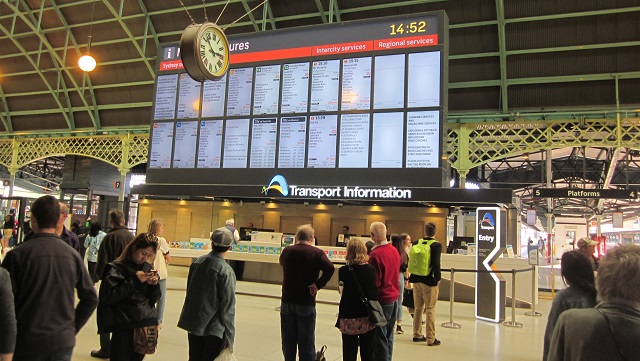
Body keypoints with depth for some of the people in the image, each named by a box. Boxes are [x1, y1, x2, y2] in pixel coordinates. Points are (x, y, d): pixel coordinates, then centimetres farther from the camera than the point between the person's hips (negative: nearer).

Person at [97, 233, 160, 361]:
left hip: (147, 324, 4)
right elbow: (108, 297, -13)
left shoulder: (148, 268, 8)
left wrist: (155, 284, -8)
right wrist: (134, 281, -16)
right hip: (124, 328, -4)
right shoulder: (116, 268, -4)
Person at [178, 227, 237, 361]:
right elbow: (228, 306, -17)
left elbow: (189, 291, 10)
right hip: (214, 329, -6)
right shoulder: (226, 271, -18)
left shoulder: (197, 262, -1)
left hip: (193, 324, 6)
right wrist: (229, 337, -9)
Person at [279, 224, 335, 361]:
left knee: (288, 342, 15)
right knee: (306, 343, 7)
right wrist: (318, 285, -15)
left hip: (287, 301, 3)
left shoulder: (286, 251, 2)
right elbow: (330, 268, -24)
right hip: (306, 303, -3)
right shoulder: (316, 253, -8)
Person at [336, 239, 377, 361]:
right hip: (368, 319, 3)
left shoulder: (344, 271, -11)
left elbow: (342, 291, -1)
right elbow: (375, 292, 5)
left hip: (349, 319, -3)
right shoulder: (372, 269, -3)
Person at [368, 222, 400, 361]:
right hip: (394, 297, 8)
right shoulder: (394, 250, 3)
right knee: (389, 335, 18)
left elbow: (375, 281, -19)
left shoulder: (375, 254, -20)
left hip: (382, 300, -8)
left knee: (380, 338, 3)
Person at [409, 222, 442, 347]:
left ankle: (417, 335, 25)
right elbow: (436, 264, -18)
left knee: (418, 308, 16)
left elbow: (411, 261, 7)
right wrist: (438, 279, -8)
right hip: (429, 281, -5)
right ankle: (431, 339, 7)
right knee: (430, 310, 2)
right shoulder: (436, 245, -12)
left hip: (416, 280, 5)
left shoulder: (417, 243, 3)